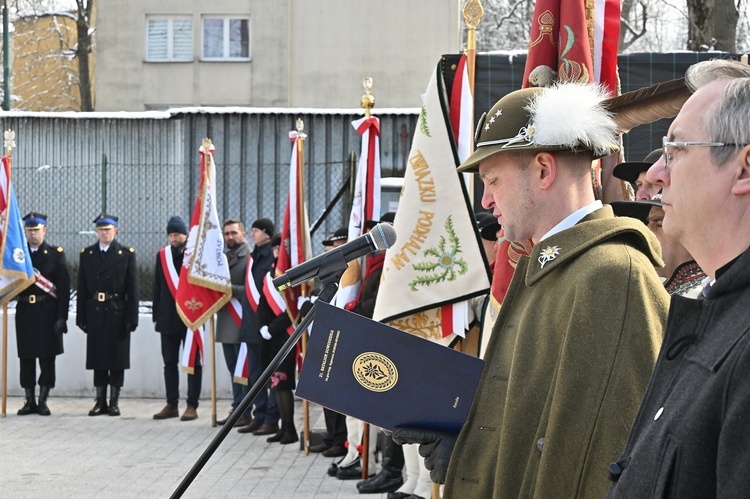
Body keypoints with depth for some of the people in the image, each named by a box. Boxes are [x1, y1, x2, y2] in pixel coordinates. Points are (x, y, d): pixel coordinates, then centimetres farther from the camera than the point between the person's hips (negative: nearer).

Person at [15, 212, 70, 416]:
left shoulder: (56, 254, 2)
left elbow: (63, 288, -3)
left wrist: (62, 317, -9)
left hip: (47, 313, -2)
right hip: (25, 313, 2)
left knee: (47, 358, 0)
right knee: (26, 358, 4)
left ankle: (43, 402, 8)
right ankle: (30, 401, 12)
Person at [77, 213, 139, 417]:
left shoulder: (127, 255, 1)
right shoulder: (86, 255, 9)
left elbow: (133, 289, -2)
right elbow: (82, 289, 8)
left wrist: (132, 318, -8)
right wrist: (81, 317, 2)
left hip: (117, 314, -2)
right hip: (95, 314, 3)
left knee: (117, 359, 2)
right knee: (97, 358, 6)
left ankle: (114, 402, 9)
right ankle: (100, 402, 13)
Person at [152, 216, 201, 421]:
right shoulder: (162, 256, 8)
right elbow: (157, 288, 12)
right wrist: (156, 316, 10)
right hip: (168, 318, 4)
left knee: (193, 362, 1)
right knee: (169, 362, 8)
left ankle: (192, 406, 5)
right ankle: (172, 404, 15)